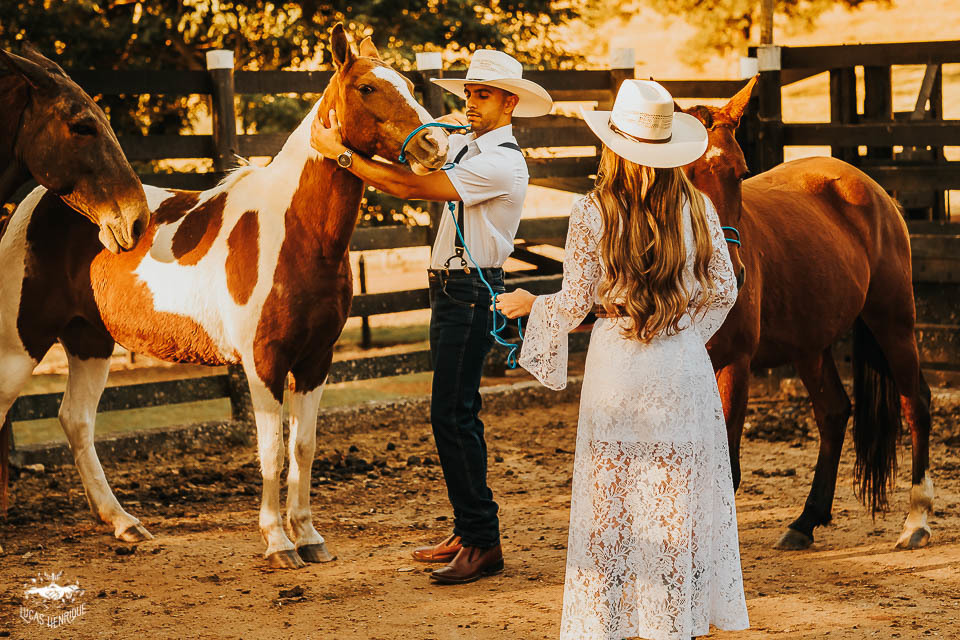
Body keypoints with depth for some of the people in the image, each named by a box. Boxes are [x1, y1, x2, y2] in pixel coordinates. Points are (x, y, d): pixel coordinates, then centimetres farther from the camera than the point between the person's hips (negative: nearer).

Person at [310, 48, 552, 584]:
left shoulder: (501, 163, -18)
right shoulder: (464, 145, 13)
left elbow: (412, 187, -23)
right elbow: (411, 168, 6)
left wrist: (339, 153, -20)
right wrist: (349, 143, -8)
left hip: (472, 291, -10)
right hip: (451, 289, 10)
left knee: (452, 414, -11)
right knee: (456, 413, 13)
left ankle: (484, 544, -7)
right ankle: (468, 533, 21)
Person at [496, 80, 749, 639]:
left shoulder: (593, 213, -9)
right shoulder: (697, 208, -2)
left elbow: (575, 304, -5)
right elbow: (723, 292, 5)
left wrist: (530, 304, 14)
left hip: (618, 370, -2)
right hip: (684, 369, 2)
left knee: (609, 508, 7)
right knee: (679, 508, 11)